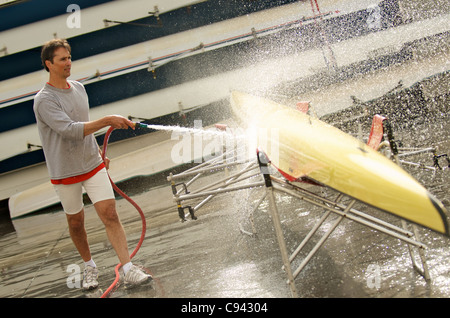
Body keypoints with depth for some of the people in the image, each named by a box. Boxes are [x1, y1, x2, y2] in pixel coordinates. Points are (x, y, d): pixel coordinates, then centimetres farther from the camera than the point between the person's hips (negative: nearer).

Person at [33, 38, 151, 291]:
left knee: (110, 215, -8)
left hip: (93, 165, 4)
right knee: (76, 222, 10)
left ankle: (128, 269, -11)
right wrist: (107, 121, -33)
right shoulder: (44, 100, -15)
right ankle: (90, 266, 32)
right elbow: (69, 129, -28)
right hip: (65, 172, -4)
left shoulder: (79, 88, 8)